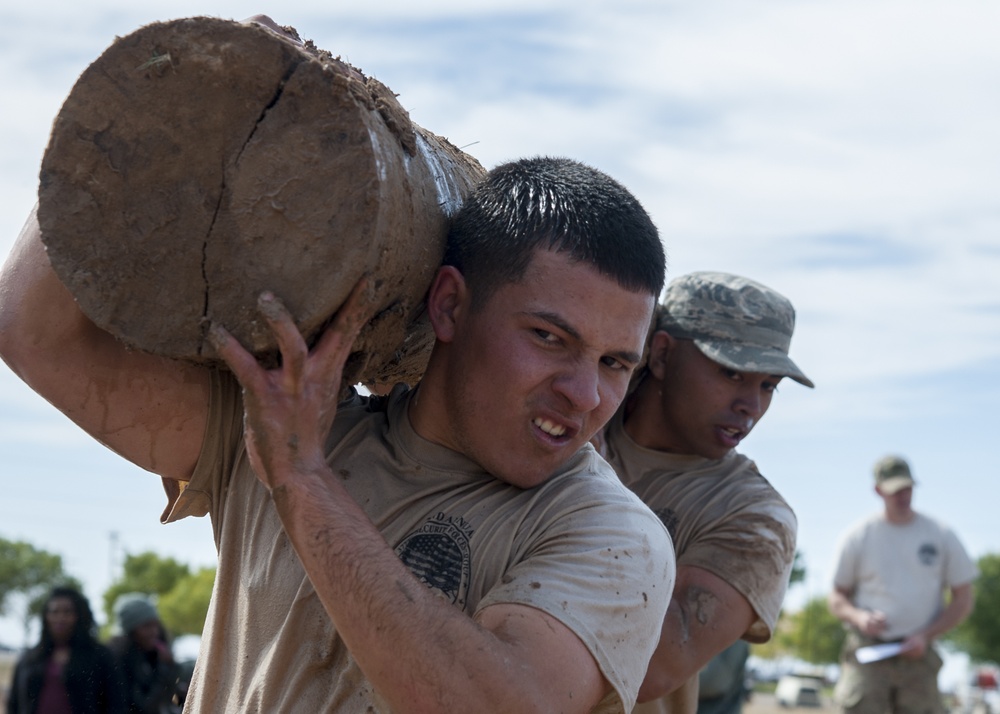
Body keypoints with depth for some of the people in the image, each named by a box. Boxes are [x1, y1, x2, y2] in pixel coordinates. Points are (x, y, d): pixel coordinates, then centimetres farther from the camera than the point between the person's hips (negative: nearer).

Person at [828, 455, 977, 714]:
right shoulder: (857, 537, 6)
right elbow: (837, 597, 11)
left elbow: (963, 600, 9)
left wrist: (926, 636, -5)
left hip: (918, 656, 1)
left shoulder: (941, 535, 7)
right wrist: (858, 617, -12)